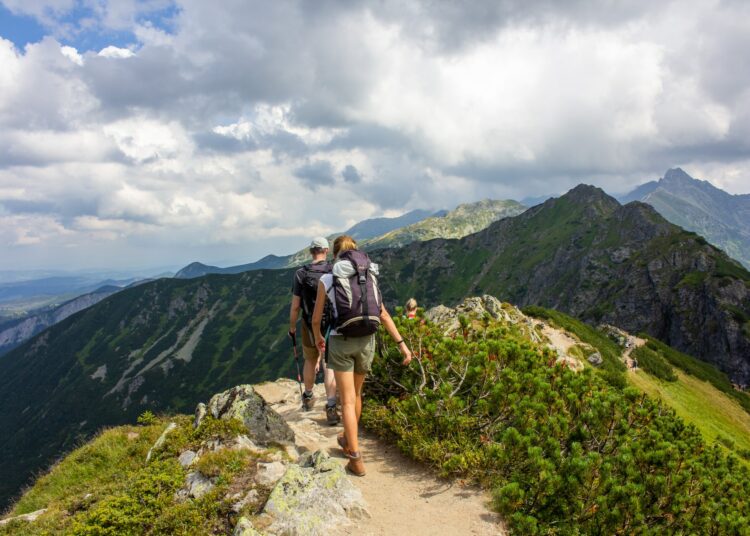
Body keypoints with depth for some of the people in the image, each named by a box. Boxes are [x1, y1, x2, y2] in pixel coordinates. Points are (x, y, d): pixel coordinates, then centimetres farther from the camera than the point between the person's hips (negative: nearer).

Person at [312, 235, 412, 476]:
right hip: (366, 341, 4)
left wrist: (318, 337, 22)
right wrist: (402, 343, -1)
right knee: (356, 393, 23)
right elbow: (383, 314, -2)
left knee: (347, 400, 2)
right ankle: (348, 440, 42)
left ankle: (356, 459, -2)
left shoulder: (326, 279, -5)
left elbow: (316, 319, 1)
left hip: (340, 342, -3)